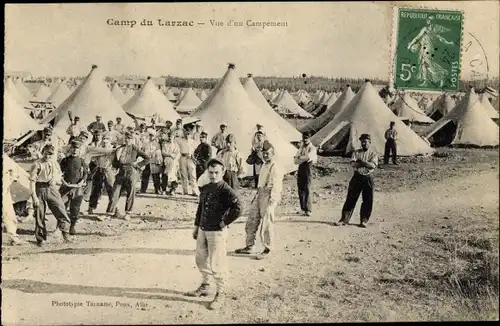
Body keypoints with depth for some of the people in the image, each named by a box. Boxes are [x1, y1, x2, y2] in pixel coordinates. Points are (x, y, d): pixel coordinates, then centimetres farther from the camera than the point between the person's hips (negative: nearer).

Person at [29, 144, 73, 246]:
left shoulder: (55, 163, 8)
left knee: (60, 209, -7)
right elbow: (32, 180, -11)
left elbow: (59, 175, 21)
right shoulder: (37, 164, -8)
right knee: (39, 214, 4)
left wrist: (55, 179, -4)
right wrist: (34, 196, -16)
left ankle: (65, 233, 2)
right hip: (40, 189, -3)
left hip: (51, 188, 4)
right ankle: (40, 239, 18)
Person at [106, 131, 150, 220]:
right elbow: (114, 163, 15)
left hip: (131, 172, -2)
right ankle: (111, 212, 6)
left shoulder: (135, 149, 4)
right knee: (115, 192, -1)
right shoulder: (119, 149, 12)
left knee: (130, 193, 0)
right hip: (121, 172, 2)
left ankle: (128, 213, 12)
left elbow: (147, 158, 2)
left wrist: (138, 165, -4)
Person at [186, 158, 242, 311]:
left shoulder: (226, 190, -16)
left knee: (216, 264, -2)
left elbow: (238, 208, -26)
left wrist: (224, 222, -19)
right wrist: (196, 226, 17)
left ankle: (220, 294, 14)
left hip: (217, 232, -8)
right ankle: (204, 286, 39)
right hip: (203, 230, 8)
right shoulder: (205, 188, 8)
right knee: (201, 260, 19)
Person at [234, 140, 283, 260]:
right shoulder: (264, 166, 16)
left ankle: (267, 249, 12)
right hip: (260, 195, 9)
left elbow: (276, 186, -19)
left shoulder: (275, 168, -13)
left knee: (267, 225, -2)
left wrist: (271, 201, -25)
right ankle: (249, 247, 23)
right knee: (251, 222, 12)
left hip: (269, 197, -9)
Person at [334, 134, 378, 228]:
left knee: (367, 200, 2)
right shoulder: (356, 152, 8)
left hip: (368, 178, 0)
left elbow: (373, 165, -13)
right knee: (351, 199, 1)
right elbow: (353, 164, -8)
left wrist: (361, 161, -13)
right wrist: (366, 163, -13)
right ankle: (344, 219, 6)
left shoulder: (373, 154, 5)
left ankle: (363, 221, 13)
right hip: (357, 177, 1)